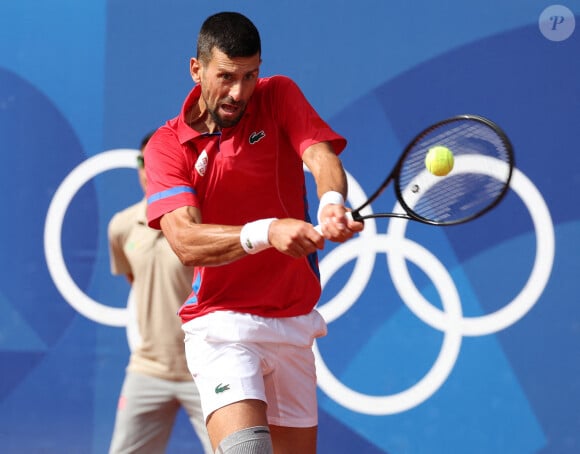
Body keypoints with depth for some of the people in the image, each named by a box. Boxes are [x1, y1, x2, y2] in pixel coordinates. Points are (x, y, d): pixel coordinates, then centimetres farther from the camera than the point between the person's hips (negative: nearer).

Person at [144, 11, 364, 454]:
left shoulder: (279, 96, 2)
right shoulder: (167, 145, -5)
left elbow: (321, 155, -17)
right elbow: (186, 241, -19)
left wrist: (332, 204, -40)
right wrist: (267, 231, -36)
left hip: (295, 322, 4)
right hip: (222, 323, -3)